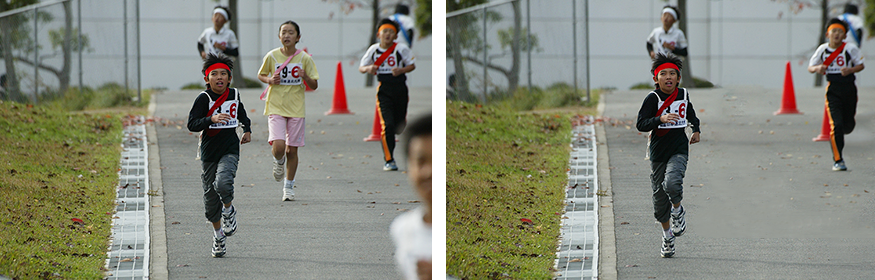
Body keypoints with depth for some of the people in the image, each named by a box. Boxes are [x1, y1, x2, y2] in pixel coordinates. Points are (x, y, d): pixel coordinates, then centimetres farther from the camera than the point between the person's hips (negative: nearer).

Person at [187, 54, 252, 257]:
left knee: (223, 183, -28)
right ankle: (218, 234, 27)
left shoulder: (234, 95, 4)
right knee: (210, 195, 6)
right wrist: (211, 119, -29)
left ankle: (228, 210, 4)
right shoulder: (204, 99, -9)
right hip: (209, 152, 0)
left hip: (230, 150, 0)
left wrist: (247, 129, 21)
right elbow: (191, 124, -16)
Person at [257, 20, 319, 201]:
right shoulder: (272, 56, -3)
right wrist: (269, 80, -9)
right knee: (278, 147, -18)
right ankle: (279, 162, 18)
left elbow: (314, 86, 2)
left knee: (292, 150, 5)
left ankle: (289, 186, 21)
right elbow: (261, 75, 13)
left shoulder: (304, 59, -3)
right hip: (275, 107, -1)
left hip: (296, 109, 1)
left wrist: (305, 77, -19)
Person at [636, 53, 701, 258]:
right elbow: (640, 125, -15)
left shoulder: (683, 95, 4)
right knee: (659, 195, 5)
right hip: (658, 153, 0)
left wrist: (696, 129, 19)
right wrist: (660, 119, -28)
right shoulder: (653, 99, -9)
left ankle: (678, 210, 4)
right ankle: (667, 235, 26)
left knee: (672, 183, -28)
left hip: (679, 150, 0)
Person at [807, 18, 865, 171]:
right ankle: (838, 160, -5)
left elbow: (860, 65, 4)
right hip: (832, 89, -1)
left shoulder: (850, 49, -5)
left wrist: (850, 70, -16)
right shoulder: (822, 50, -1)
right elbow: (810, 67, 8)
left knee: (848, 125, 9)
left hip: (849, 87, 1)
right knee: (836, 124, -13)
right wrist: (817, 68, -15)